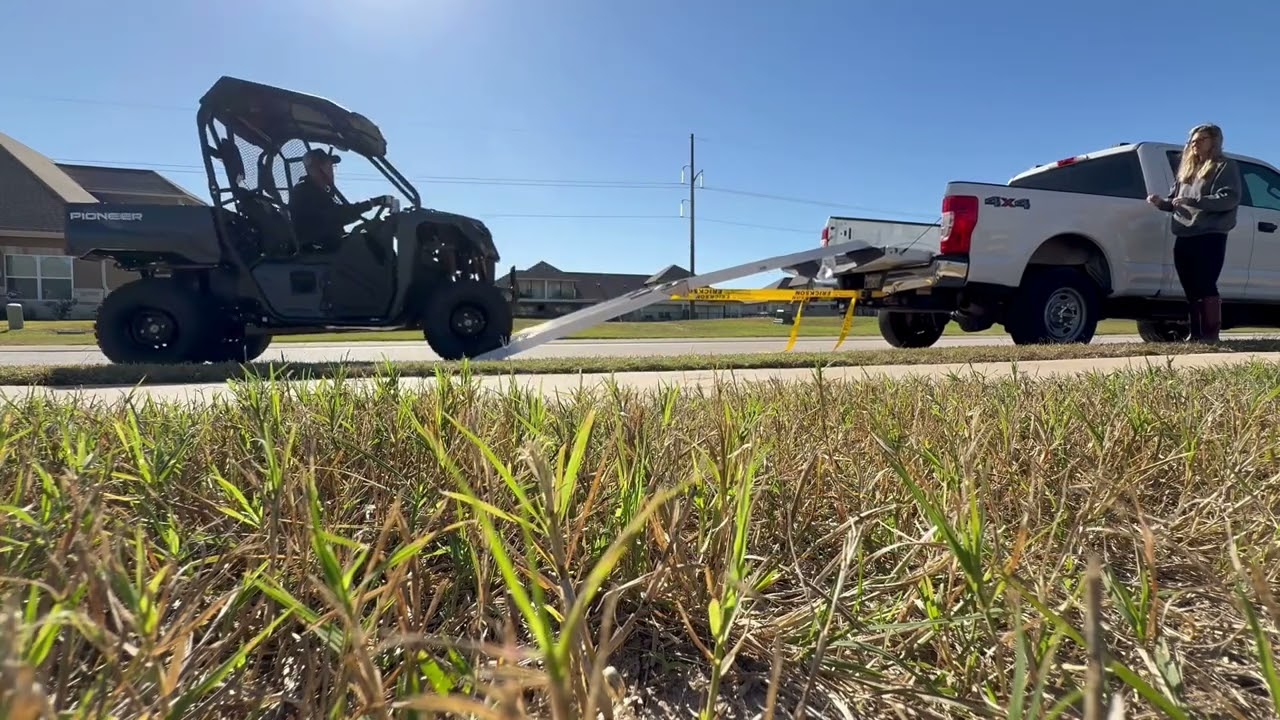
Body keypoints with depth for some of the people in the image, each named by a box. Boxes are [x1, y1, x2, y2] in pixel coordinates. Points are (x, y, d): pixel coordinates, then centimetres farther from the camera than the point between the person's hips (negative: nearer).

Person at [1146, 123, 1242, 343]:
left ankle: (1211, 334, -8)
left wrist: (1194, 201, -20)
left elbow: (1230, 198, -9)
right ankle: (1196, 334, 10)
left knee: (1206, 286, -11)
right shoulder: (1186, 168, 25)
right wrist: (1161, 202, 4)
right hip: (1183, 237, 6)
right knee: (1191, 289, 6)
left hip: (1210, 235, -6)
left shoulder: (1226, 166, 5)